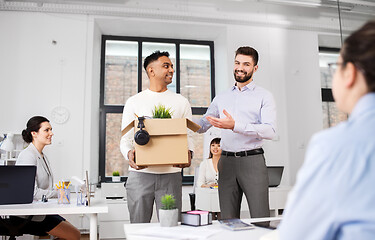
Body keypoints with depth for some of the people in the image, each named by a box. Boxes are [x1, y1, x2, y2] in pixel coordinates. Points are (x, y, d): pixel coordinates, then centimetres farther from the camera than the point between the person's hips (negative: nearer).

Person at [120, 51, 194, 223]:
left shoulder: (181, 102, 11)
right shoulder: (134, 102, 8)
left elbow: (188, 134, 9)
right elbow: (125, 138, 6)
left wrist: (188, 154, -11)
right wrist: (129, 154, -15)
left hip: (171, 174, 1)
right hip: (140, 173, 0)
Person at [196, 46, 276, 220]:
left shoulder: (264, 96, 2)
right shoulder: (221, 98, 15)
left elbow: (269, 131, -12)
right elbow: (202, 125, 17)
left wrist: (235, 126, -23)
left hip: (253, 161, -3)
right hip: (227, 161, 4)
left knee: (260, 220, -2)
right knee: (228, 220, 9)